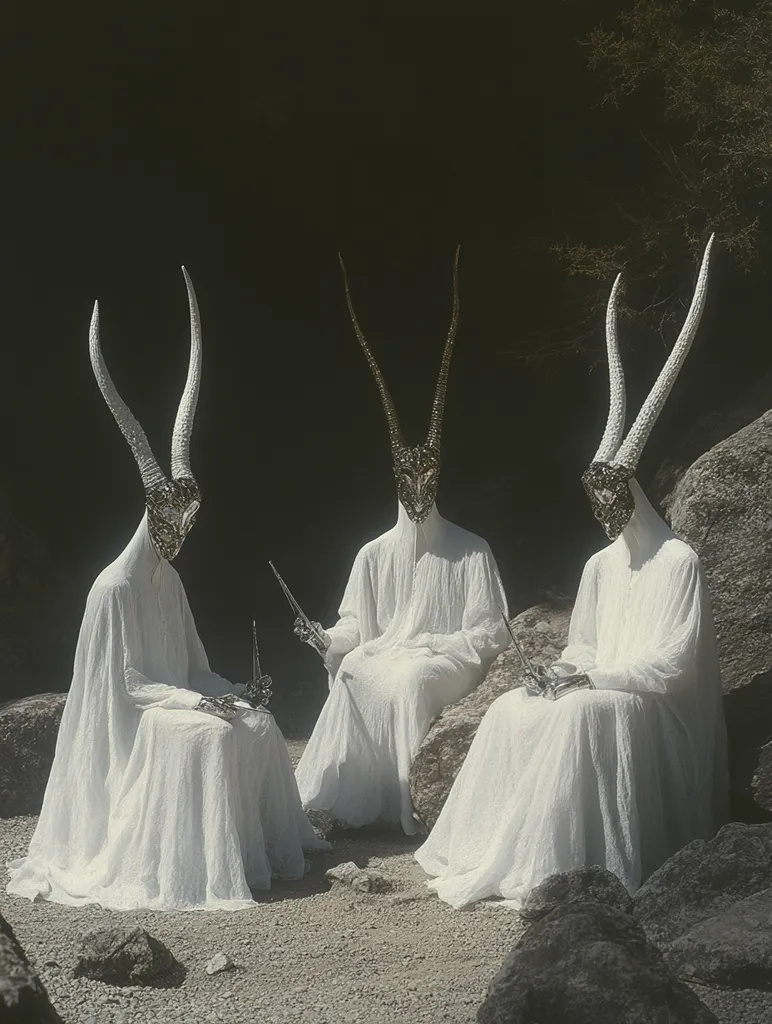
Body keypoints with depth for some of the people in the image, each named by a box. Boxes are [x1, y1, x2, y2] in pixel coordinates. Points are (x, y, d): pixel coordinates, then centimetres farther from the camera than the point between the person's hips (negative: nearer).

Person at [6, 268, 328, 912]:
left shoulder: (168, 580, 11)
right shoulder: (116, 589, -16)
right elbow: (129, 683, -17)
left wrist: (230, 691, -2)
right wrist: (199, 701, -22)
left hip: (172, 700, 8)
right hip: (132, 721, -8)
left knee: (260, 726, -8)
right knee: (210, 736, -29)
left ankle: (266, 848, -1)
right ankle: (197, 867, -23)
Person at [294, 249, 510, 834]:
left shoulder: (471, 553, 1)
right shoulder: (374, 555, 10)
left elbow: (488, 636, -2)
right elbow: (357, 627, 8)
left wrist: (427, 647, -13)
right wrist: (326, 639, -12)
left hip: (449, 663, -3)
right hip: (383, 657, 3)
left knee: (409, 680, -34)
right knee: (352, 672, -29)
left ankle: (420, 802, -27)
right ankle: (357, 800, -26)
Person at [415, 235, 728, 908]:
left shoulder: (678, 562, -10)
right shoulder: (600, 566, 13)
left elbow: (671, 664, -16)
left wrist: (589, 678, -19)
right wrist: (562, 673, -6)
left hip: (657, 708, -7)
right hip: (599, 693, 8)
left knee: (581, 716, -34)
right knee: (512, 709, -13)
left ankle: (555, 864, -32)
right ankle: (491, 850, -18)